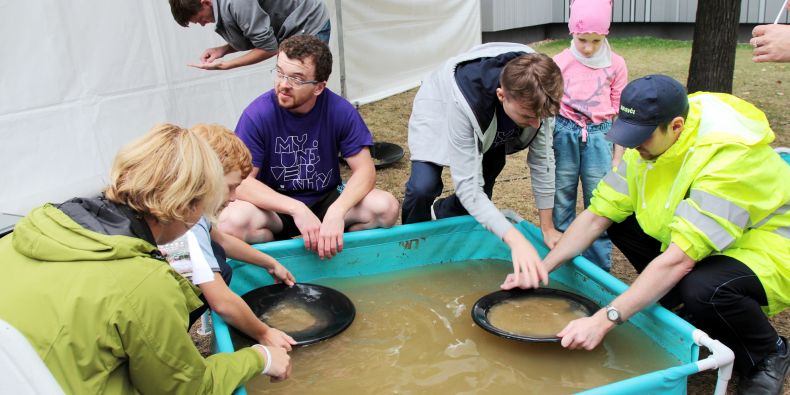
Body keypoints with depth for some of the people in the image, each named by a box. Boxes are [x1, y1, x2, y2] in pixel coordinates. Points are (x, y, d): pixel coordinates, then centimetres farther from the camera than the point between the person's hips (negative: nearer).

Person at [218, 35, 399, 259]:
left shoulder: (340, 110, -13)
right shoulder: (257, 114, -18)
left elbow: (365, 170, -15)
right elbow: (241, 181, -22)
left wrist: (336, 212, -34)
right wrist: (297, 209, -35)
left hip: (327, 200, 2)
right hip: (275, 206, -1)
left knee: (386, 207, -24)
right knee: (232, 221, -33)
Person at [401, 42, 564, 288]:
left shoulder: (534, 94, -33)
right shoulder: (465, 103, -47)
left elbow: (542, 157, -21)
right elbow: (467, 185, -44)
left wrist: (547, 227, -16)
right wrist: (515, 239, -54)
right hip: (440, 114, -4)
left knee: (482, 194, 4)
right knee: (424, 186, -25)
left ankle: (441, 215, 38)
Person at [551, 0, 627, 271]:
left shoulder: (615, 64, 0)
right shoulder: (560, 62, -1)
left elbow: (620, 113, 6)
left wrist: (617, 158, 6)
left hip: (598, 136, 0)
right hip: (564, 135, 1)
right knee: (562, 202, 9)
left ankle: (598, 269, 18)